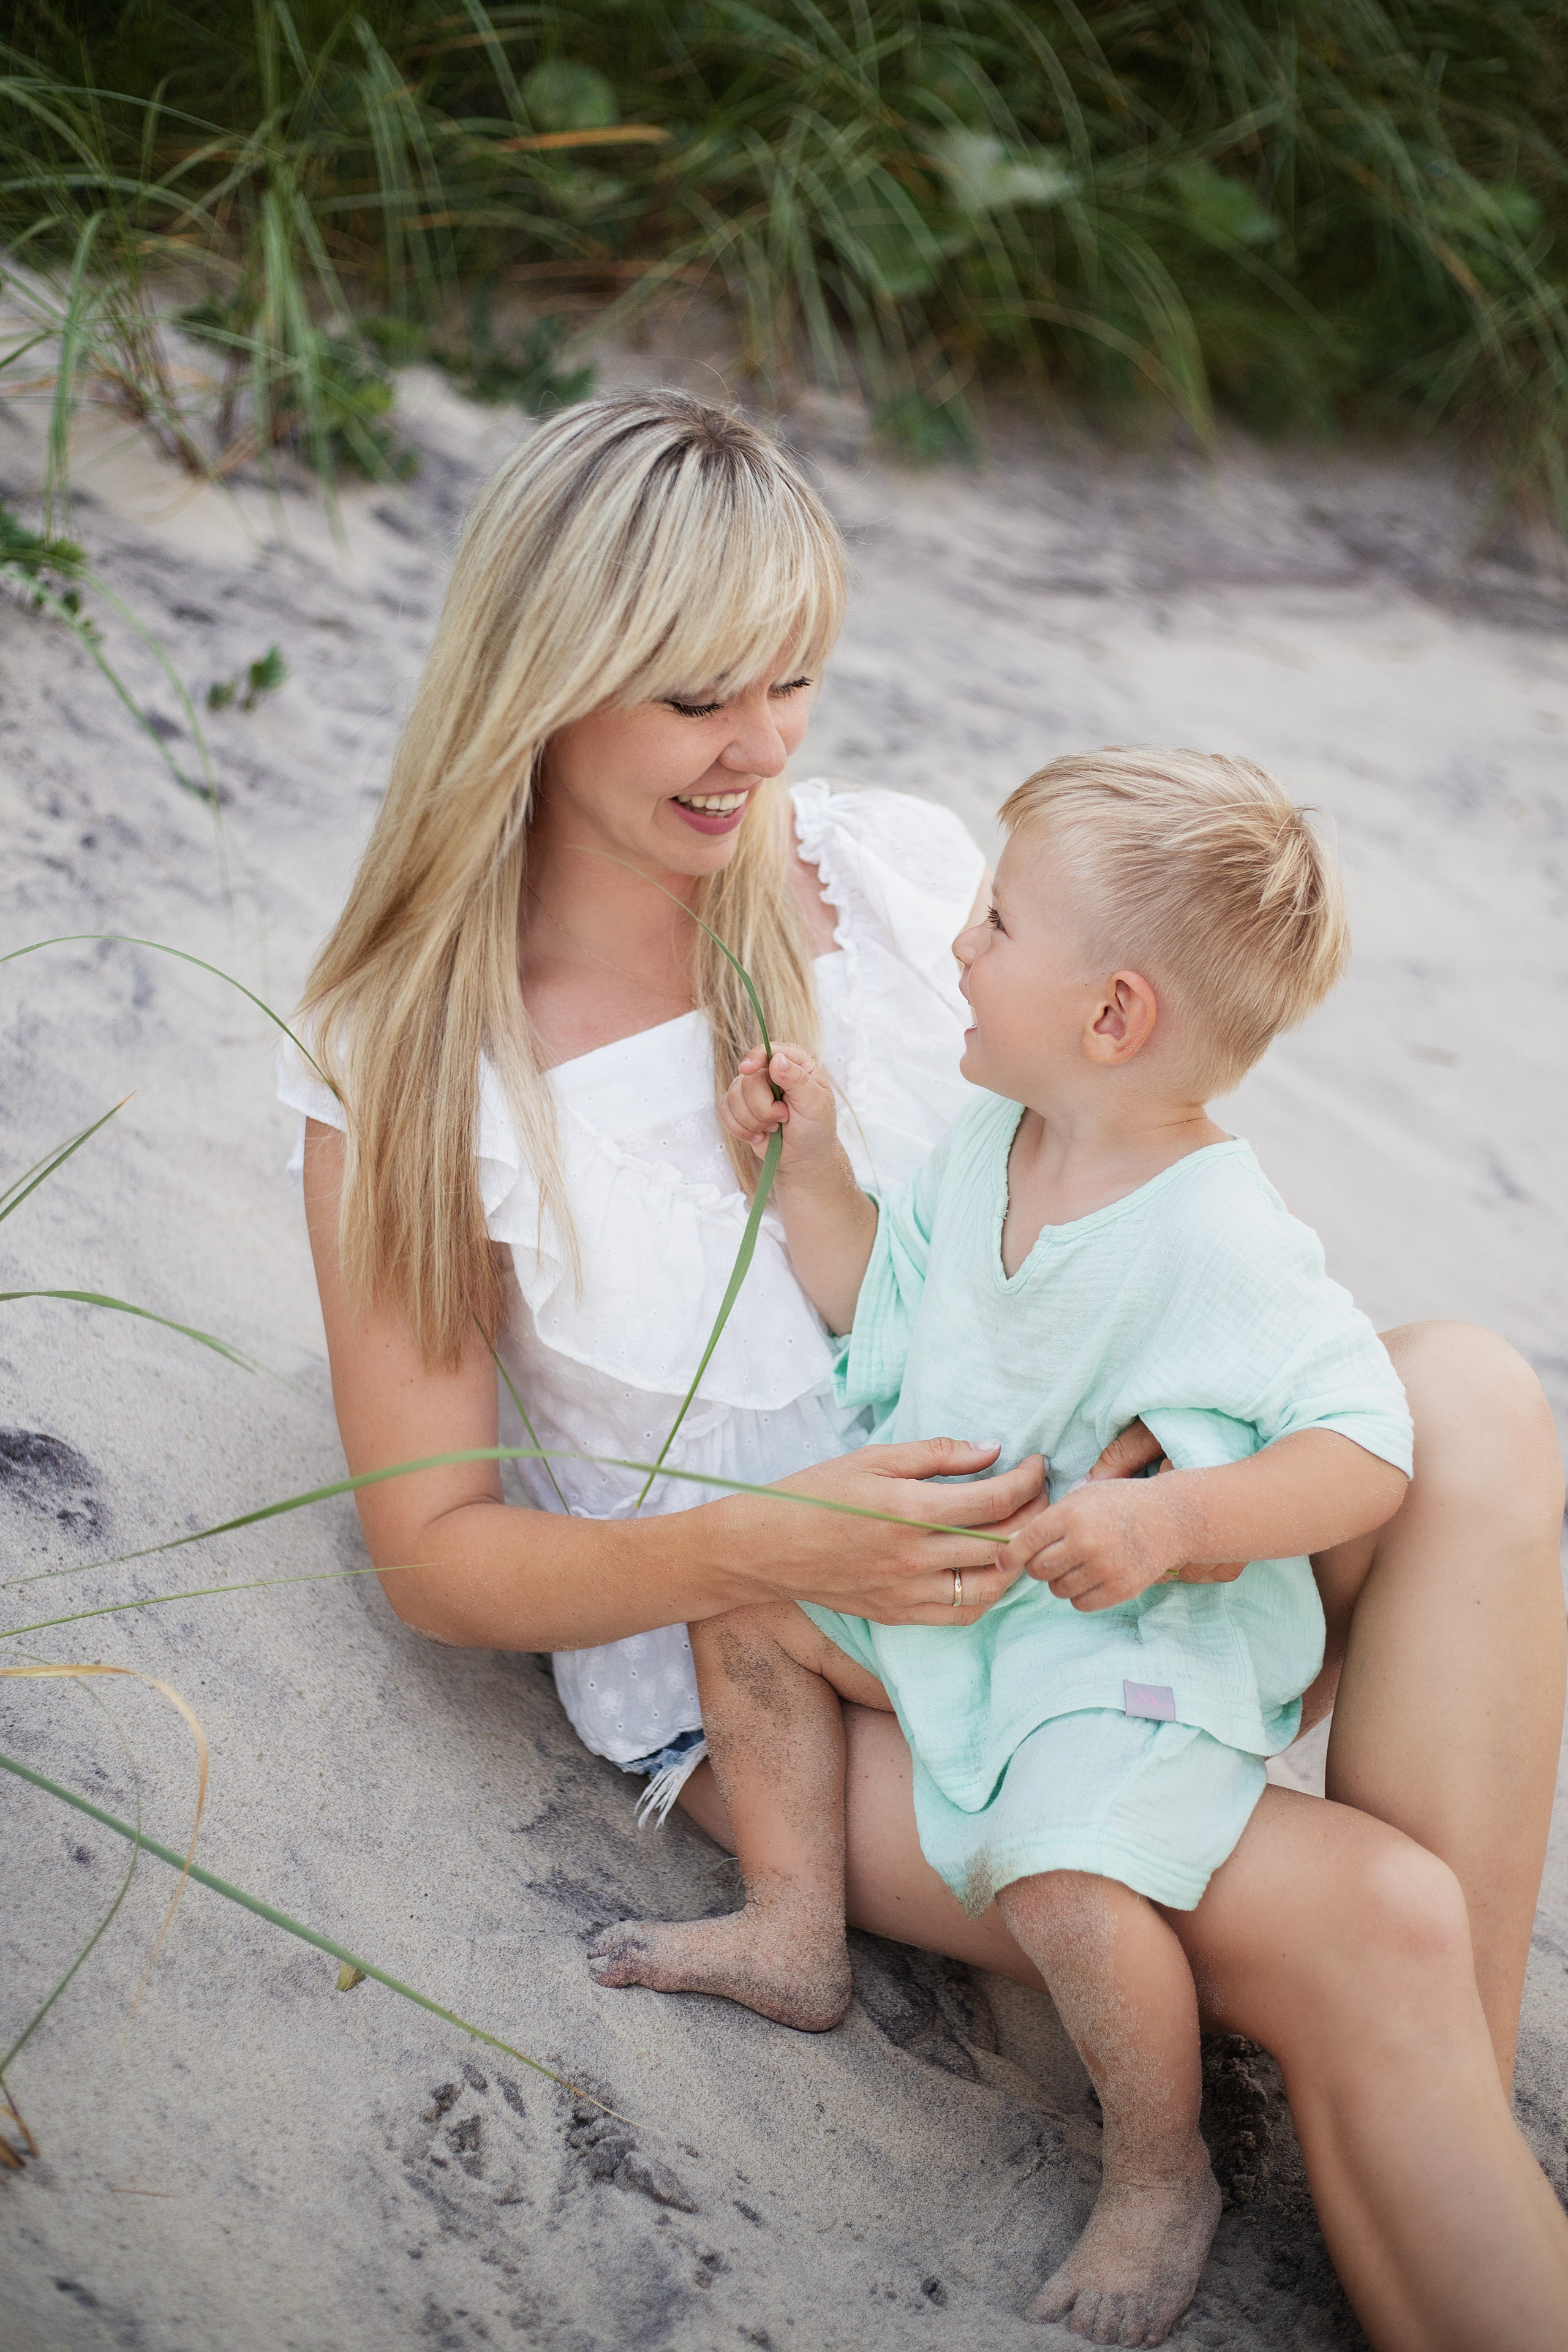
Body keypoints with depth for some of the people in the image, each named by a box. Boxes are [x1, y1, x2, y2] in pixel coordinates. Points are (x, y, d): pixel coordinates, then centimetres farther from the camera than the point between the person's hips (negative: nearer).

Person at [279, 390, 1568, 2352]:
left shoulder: (904, 869, -2)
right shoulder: (405, 1072, -10)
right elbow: (433, 1555, -8)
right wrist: (766, 1549, -26)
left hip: (1046, 1539, 4)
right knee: (1358, 1929, -27)